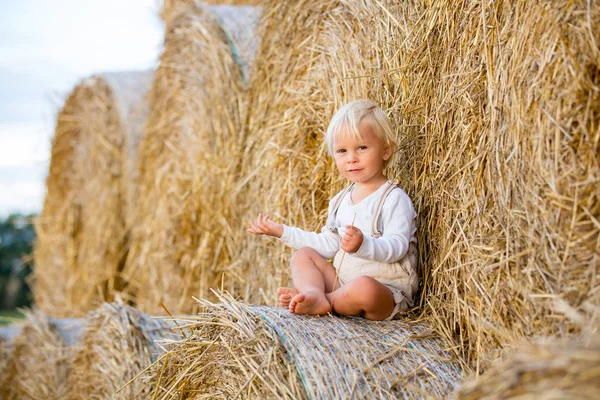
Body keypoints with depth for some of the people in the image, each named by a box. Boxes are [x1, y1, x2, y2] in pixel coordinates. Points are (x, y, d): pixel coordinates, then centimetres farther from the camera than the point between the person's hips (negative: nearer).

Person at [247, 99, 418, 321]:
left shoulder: (393, 198, -12)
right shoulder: (341, 200, 14)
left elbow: (397, 247, -23)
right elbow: (327, 245, 17)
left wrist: (364, 245, -42)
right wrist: (281, 231, 16)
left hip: (388, 292, -8)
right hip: (342, 281, 8)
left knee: (364, 287, -39)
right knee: (303, 254, 0)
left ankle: (323, 301, -14)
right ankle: (314, 294, -29)